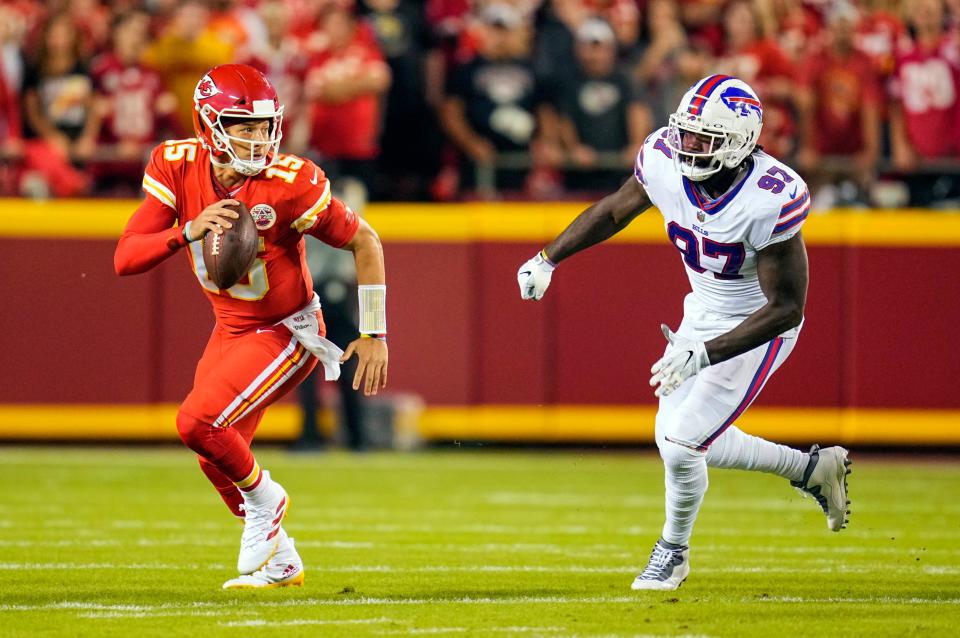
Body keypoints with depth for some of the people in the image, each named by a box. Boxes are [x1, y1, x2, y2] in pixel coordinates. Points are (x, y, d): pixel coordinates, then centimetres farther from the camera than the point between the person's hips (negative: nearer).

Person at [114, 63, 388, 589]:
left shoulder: (288, 183, -27)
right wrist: (188, 231, -36)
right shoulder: (177, 167, -15)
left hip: (286, 333, -6)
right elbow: (125, 259, -18)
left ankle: (264, 500, 8)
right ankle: (280, 564, 34)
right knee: (216, 456, 13)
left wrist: (374, 334, -14)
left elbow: (364, 242, -15)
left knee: (198, 422, -21)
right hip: (230, 329, 6)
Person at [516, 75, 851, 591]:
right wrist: (549, 258, 2)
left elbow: (786, 308, -30)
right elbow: (615, 210, 5)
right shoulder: (664, 162, -18)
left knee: (680, 442, -11)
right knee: (689, 443, 11)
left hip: (757, 330, -7)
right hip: (703, 313, 7)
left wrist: (703, 355, -37)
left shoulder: (770, 199, -34)